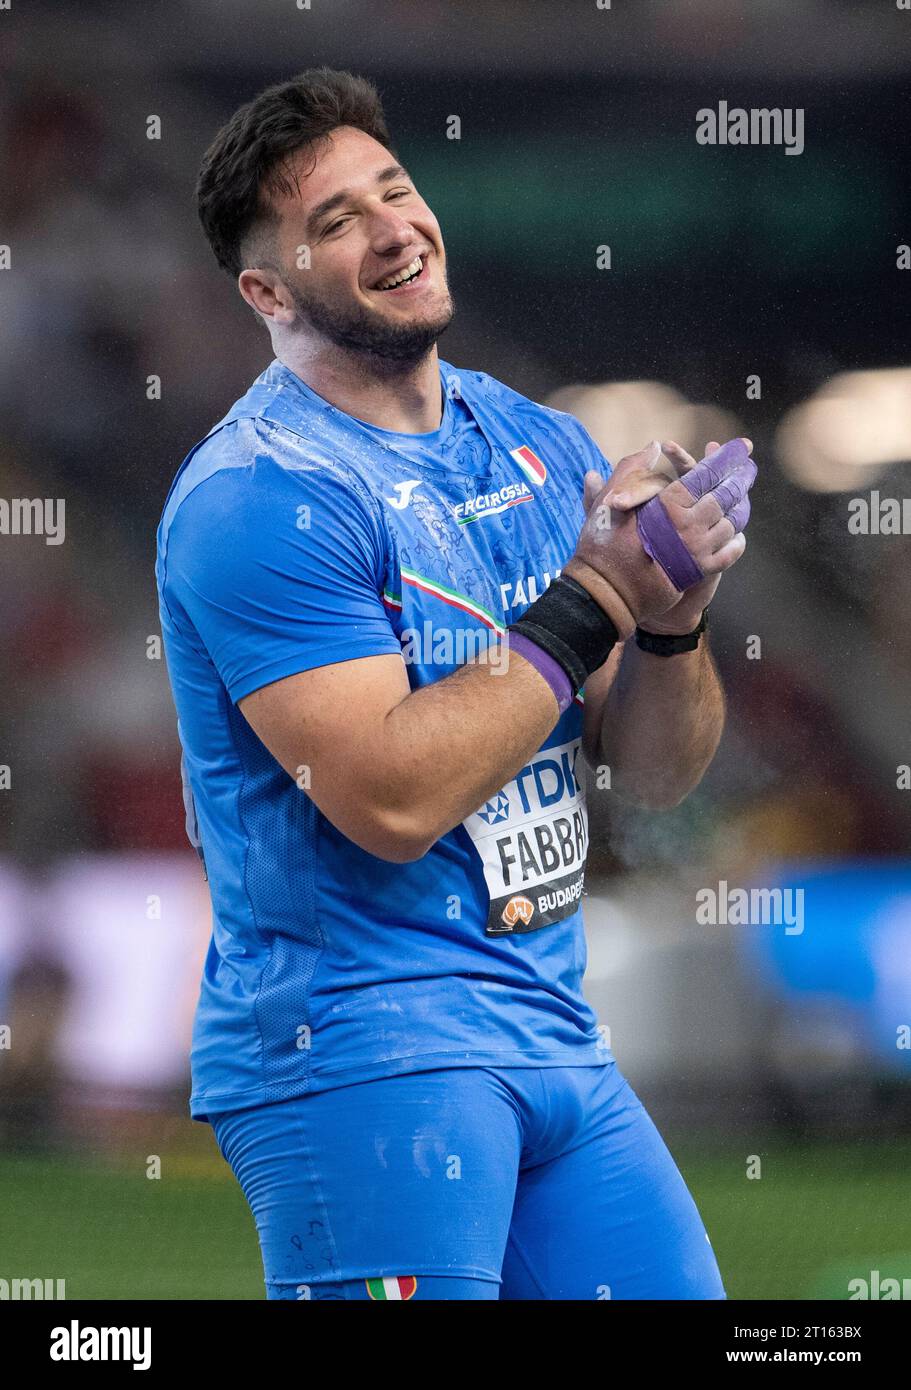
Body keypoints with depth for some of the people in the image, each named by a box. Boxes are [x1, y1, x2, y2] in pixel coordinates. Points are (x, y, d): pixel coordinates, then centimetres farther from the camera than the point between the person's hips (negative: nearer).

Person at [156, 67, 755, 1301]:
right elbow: (392, 799, -21)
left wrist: (672, 618, -8)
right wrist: (590, 600, -16)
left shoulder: (542, 449, 11)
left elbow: (656, 773, 12)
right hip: (359, 1050, -7)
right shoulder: (262, 496, -13)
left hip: (554, 1042, 7)